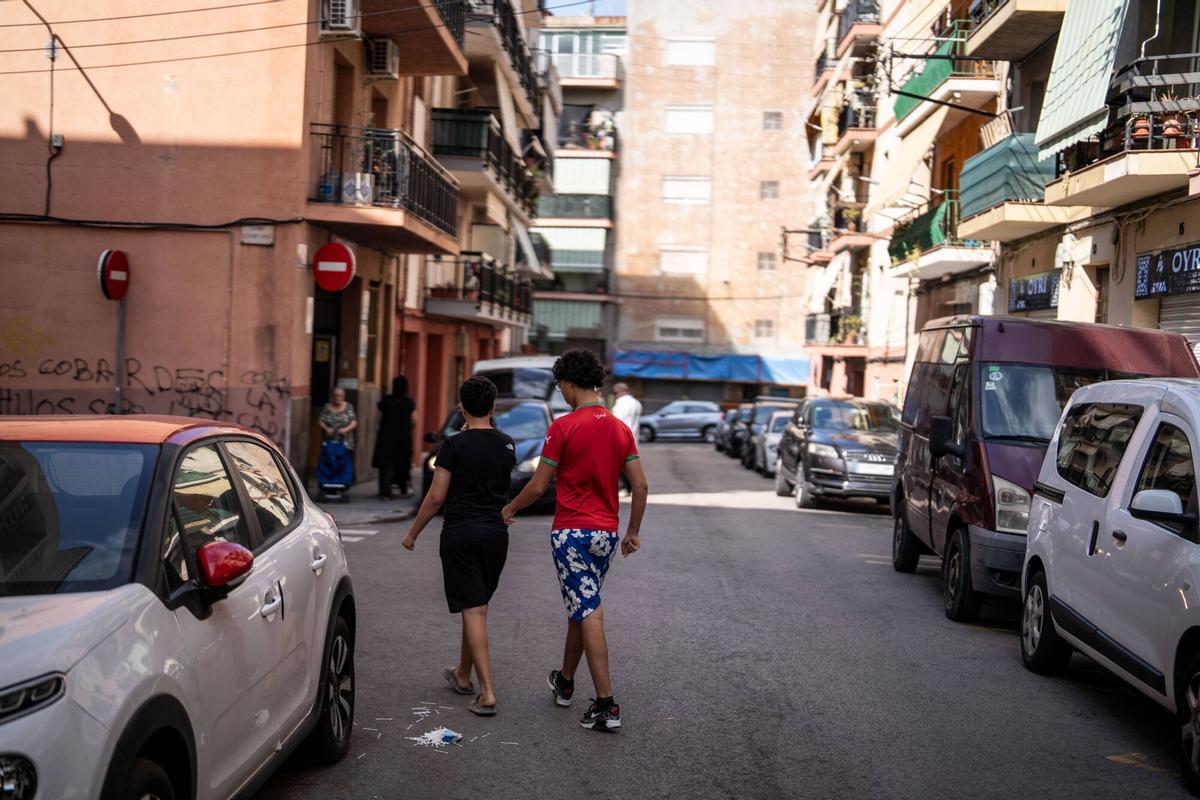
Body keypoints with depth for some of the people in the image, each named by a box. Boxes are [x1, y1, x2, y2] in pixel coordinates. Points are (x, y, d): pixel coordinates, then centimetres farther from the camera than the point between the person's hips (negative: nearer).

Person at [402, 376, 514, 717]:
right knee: (477, 607, 19)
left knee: (473, 611, -7)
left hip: (460, 534, -5)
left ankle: (487, 694, -13)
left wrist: (413, 533, 3)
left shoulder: (454, 445, -10)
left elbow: (436, 496, -10)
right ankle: (462, 675, 36)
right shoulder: (507, 446, 6)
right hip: (496, 533, 5)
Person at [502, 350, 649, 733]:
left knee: (588, 614, -6)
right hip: (606, 533, 6)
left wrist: (509, 509, 11)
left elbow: (538, 486, -7)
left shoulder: (564, 427, -11)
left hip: (571, 532, -6)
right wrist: (633, 532, 16)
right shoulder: (620, 428, 6)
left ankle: (606, 704, -10)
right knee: (581, 607, 20)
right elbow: (640, 486, 6)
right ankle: (565, 682, 36)